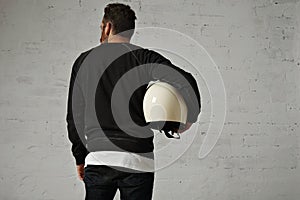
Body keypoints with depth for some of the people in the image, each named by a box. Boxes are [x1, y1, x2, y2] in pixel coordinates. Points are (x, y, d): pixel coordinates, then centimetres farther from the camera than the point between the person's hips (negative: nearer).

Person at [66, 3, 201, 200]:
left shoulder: (83, 61, 9)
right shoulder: (143, 57, 1)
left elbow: (75, 116, 12)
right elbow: (185, 81, -14)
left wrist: (80, 157, 20)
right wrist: (191, 116, 3)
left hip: (97, 160, 2)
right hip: (138, 161, -1)